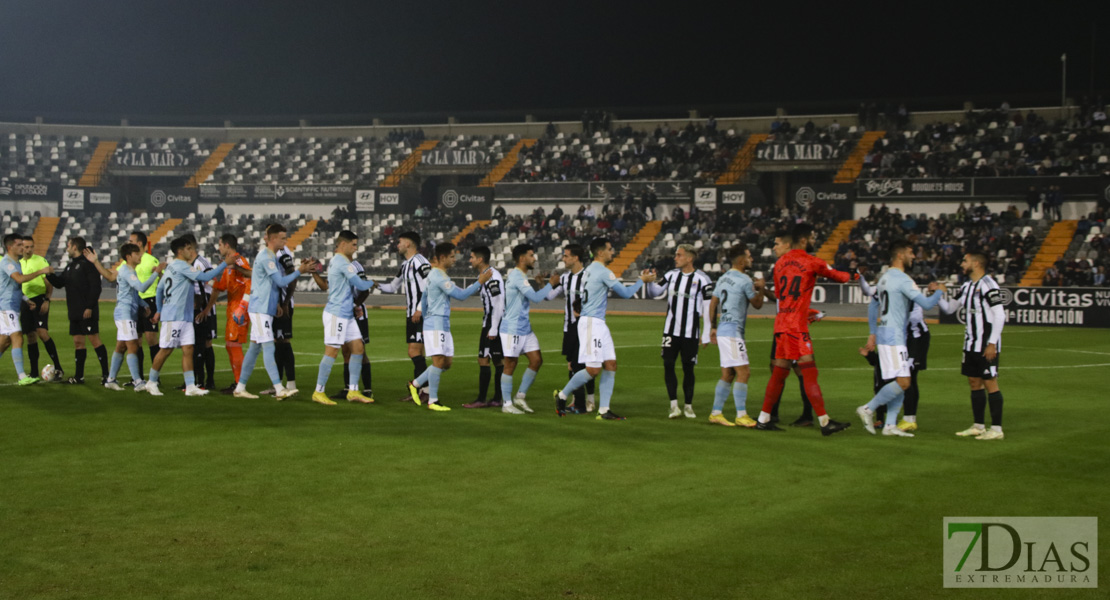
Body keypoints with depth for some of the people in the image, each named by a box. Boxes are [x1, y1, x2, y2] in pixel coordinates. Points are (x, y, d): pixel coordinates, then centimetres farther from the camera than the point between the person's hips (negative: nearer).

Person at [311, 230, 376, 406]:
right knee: (331, 351, -8)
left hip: (346, 314, 10)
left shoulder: (335, 261, 17)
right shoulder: (342, 262, -14)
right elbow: (360, 284, -14)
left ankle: (353, 391, 8)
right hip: (337, 313, -10)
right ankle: (319, 392, -3)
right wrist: (372, 283, 8)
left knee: (357, 348, 6)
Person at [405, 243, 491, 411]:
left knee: (446, 363, 9)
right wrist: (480, 282, -14)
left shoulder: (435, 274, 17)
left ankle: (416, 384, 18)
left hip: (443, 324, 10)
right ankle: (433, 401, -5)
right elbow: (460, 295, -18)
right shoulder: (439, 277, -16)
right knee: (439, 361, -10)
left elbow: (424, 297, 26)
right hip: (436, 323, -10)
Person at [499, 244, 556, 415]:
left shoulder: (522, 276, 15)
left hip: (525, 329, 9)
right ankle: (507, 404, 6)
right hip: (513, 329, -9)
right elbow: (536, 297, -23)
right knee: (510, 365, -2)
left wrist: (542, 283, 11)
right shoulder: (516, 276, -16)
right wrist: (550, 283, -12)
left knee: (536, 360, 5)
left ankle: (520, 397, 14)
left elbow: (542, 297, 26)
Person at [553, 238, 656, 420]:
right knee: (593, 369, -10)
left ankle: (604, 410, 4)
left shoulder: (590, 270, 16)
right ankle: (562, 395, 6)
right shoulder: (603, 272, -13)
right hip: (591, 323, -10)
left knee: (611, 364, 5)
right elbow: (625, 293, -9)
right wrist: (642, 281, 5)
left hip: (598, 323, 10)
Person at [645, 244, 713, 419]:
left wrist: (706, 335, -6)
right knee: (668, 365, -7)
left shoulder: (702, 279, -7)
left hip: (690, 333, -3)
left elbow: (708, 309, -5)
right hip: (671, 330, 3)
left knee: (688, 369, 4)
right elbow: (655, 293, 14)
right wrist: (649, 281, -7)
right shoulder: (672, 275, 6)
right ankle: (674, 405, -3)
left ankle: (688, 406, 17)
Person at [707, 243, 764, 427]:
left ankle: (716, 413, 13)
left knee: (727, 374, 12)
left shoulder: (723, 279, 14)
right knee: (743, 372, -9)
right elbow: (757, 304, 0)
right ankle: (741, 415, -12)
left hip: (722, 329, 9)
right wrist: (760, 288, 16)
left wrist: (713, 327, 25)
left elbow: (713, 304, 18)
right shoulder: (745, 280, -12)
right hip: (732, 331, -9)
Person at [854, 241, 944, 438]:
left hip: (883, 333, 10)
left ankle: (890, 425, 7)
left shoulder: (884, 277, 16)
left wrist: (873, 333, 28)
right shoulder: (902, 279, -14)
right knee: (902, 382, -11)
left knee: (900, 381, 10)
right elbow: (926, 304, -16)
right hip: (893, 336, -10)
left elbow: (873, 306, 24)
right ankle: (868, 409, -5)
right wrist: (938, 291, 3)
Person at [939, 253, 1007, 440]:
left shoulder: (988, 286, -15)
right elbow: (949, 308, 22)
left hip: (986, 346, -9)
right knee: (974, 383, 11)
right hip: (971, 345, 9)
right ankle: (978, 426, 19)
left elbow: (1000, 316, -18)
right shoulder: (967, 286, 13)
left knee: (990, 383, -5)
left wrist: (992, 343, -21)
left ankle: (996, 429, -2)